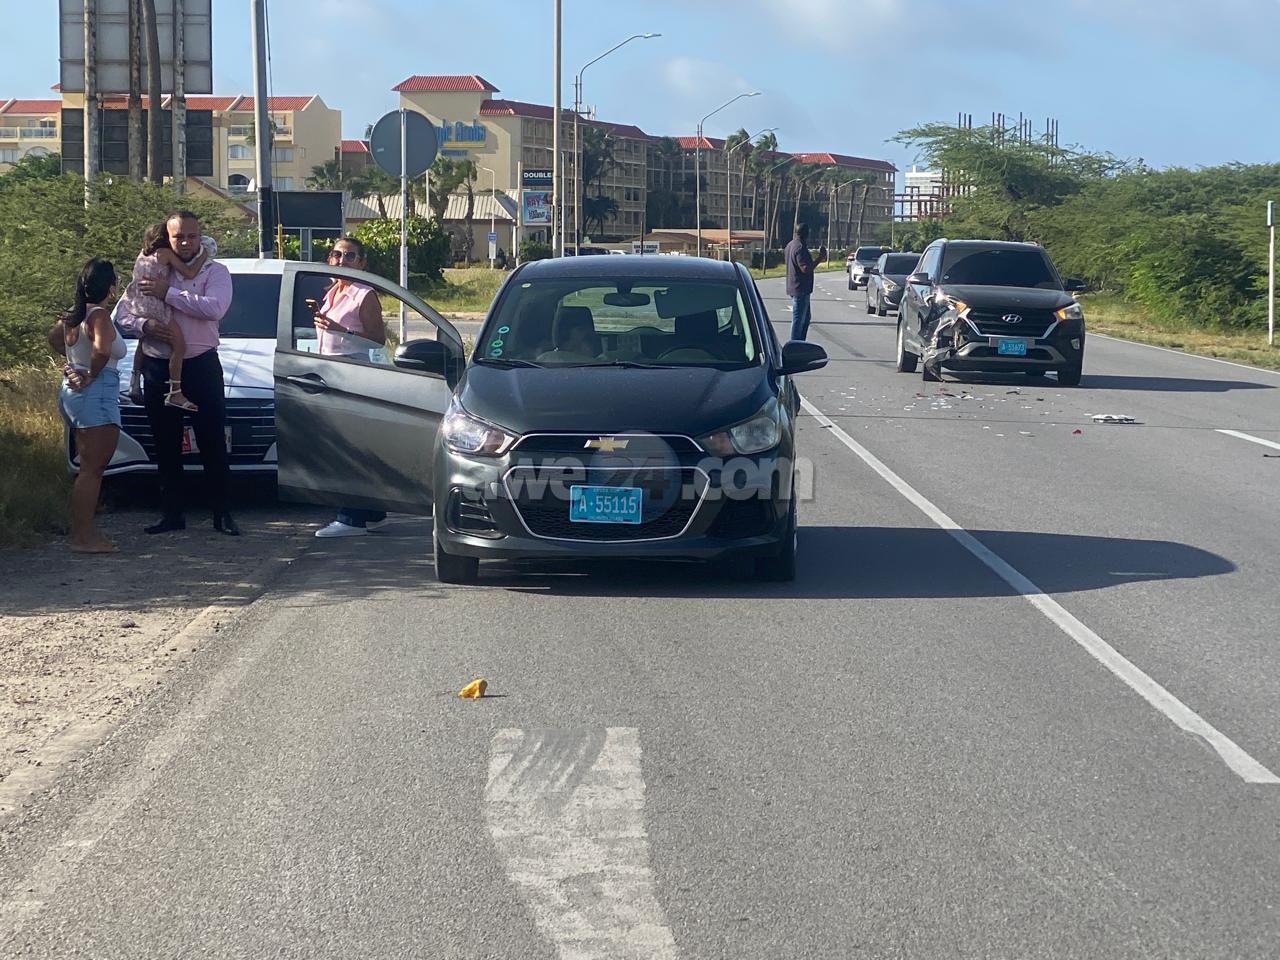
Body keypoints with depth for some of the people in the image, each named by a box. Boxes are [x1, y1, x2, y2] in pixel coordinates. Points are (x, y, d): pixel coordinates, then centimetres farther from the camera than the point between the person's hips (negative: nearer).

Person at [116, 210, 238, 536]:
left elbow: (215, 308, -20)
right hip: (157, 369, 3)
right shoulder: (151, 271, 9)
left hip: (201, 366, -3)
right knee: (166, 447, 9)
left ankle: (222, 513, 6)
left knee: (213, 445, -1)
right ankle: (172, 513, 18)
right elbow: (122, 313, 9)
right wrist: (144, 325, -13)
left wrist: (168, 293, -18)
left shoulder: (215, 272, -1)